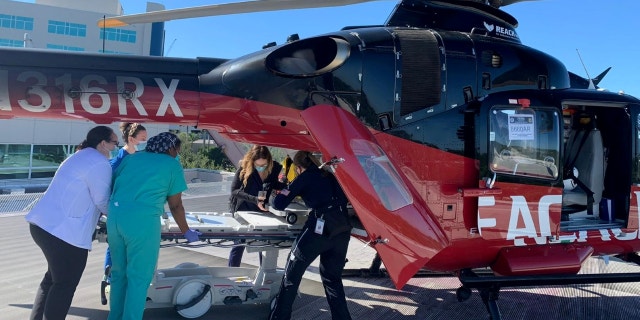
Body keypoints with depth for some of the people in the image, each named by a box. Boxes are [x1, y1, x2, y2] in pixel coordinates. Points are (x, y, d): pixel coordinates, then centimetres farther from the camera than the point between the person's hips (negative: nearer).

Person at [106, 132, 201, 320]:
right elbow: (175, 206, 8)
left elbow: (112, 185, 26)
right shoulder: (173, 166, 6)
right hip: (142, 219, -6)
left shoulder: (131, 158, 21)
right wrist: (186, 232, 21)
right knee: (139, 277, 4)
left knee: (118, 272, 20)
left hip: (114, 215, 6)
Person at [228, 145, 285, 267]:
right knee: (239, 244, 4)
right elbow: (234, 190, -20)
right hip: (242, 210, -3)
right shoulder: (244, 169, -22)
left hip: (261, 210, 3)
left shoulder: (274, 168, -12)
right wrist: (254, 199, -32)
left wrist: (285, 187, -11)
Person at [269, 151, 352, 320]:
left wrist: (273, 200, 26)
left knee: (292, 274, 9)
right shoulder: (329, 175, 23)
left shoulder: (304, 177, 8)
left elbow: (279, 204, 4)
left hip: (321, 228, -5)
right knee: (332, 277, 20)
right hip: (343, 229, 6)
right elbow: (344, 197, 25)